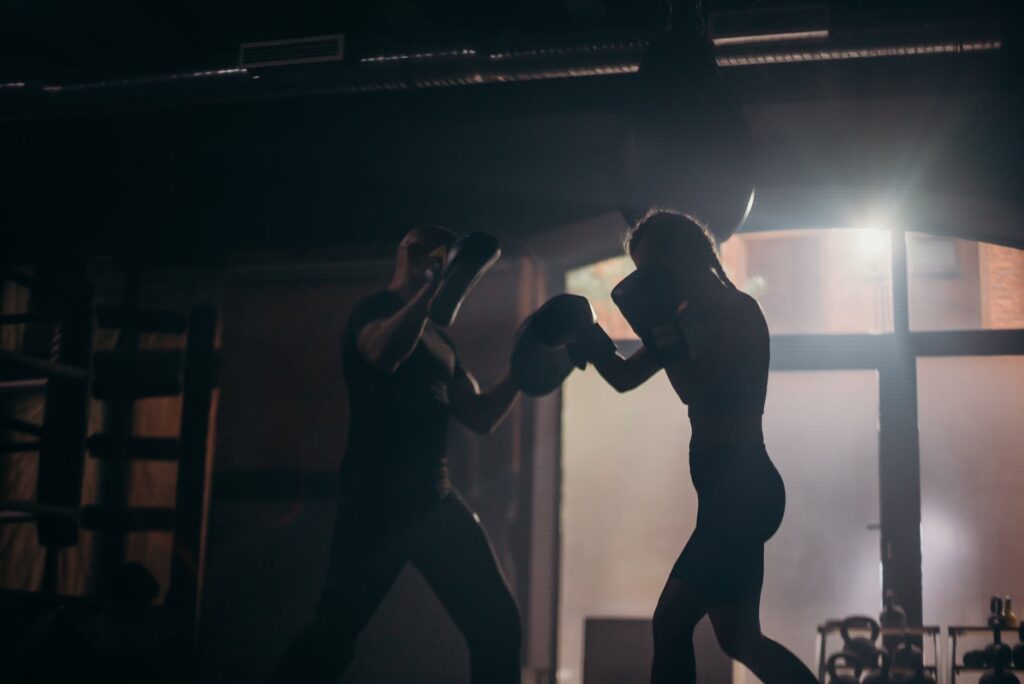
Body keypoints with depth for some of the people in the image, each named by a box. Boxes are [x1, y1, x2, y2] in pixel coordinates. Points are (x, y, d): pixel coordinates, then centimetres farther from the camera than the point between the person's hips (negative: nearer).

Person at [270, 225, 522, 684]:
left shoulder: (440, 340, 22)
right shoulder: (374, 309, 0)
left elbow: (481, 417, 21)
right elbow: (383, 353, -25)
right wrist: (433, 284, -21)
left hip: (432, 496, 8)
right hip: (377, 496, -8)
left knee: (497, 622, 3)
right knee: (335, 627, -12)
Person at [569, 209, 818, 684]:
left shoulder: (737, 311, -9)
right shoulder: (692, 318, 15)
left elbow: (695, 388, -20)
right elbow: (625, 377, 19)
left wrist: (656, 326, -17)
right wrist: (590, 341, 3)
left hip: (741, 486, -10)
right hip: (732, 489, 10)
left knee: (672, 622, -7)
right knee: (738, 637, 12)